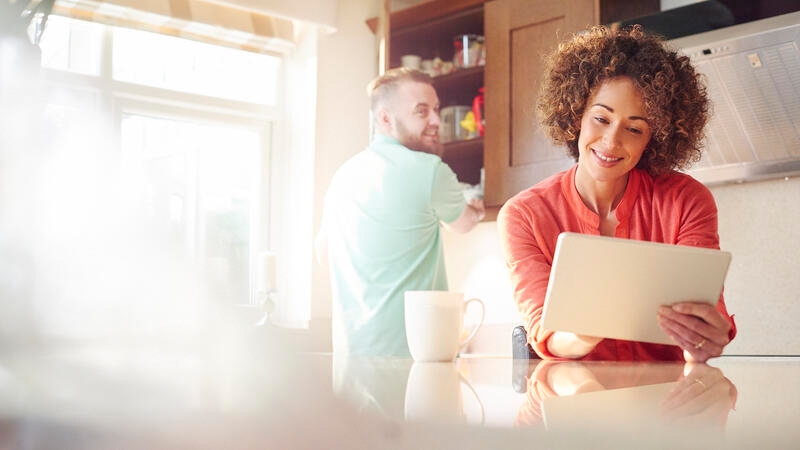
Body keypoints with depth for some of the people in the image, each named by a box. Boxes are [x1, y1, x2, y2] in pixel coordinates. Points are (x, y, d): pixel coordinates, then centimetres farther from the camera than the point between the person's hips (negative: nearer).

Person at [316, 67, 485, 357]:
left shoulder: (344, 174, 10)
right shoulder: (429, 170, -12)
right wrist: (476, 212, 34)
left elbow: (324, 253, 23)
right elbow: (463, 224, 9)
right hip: (403, 350, -8)